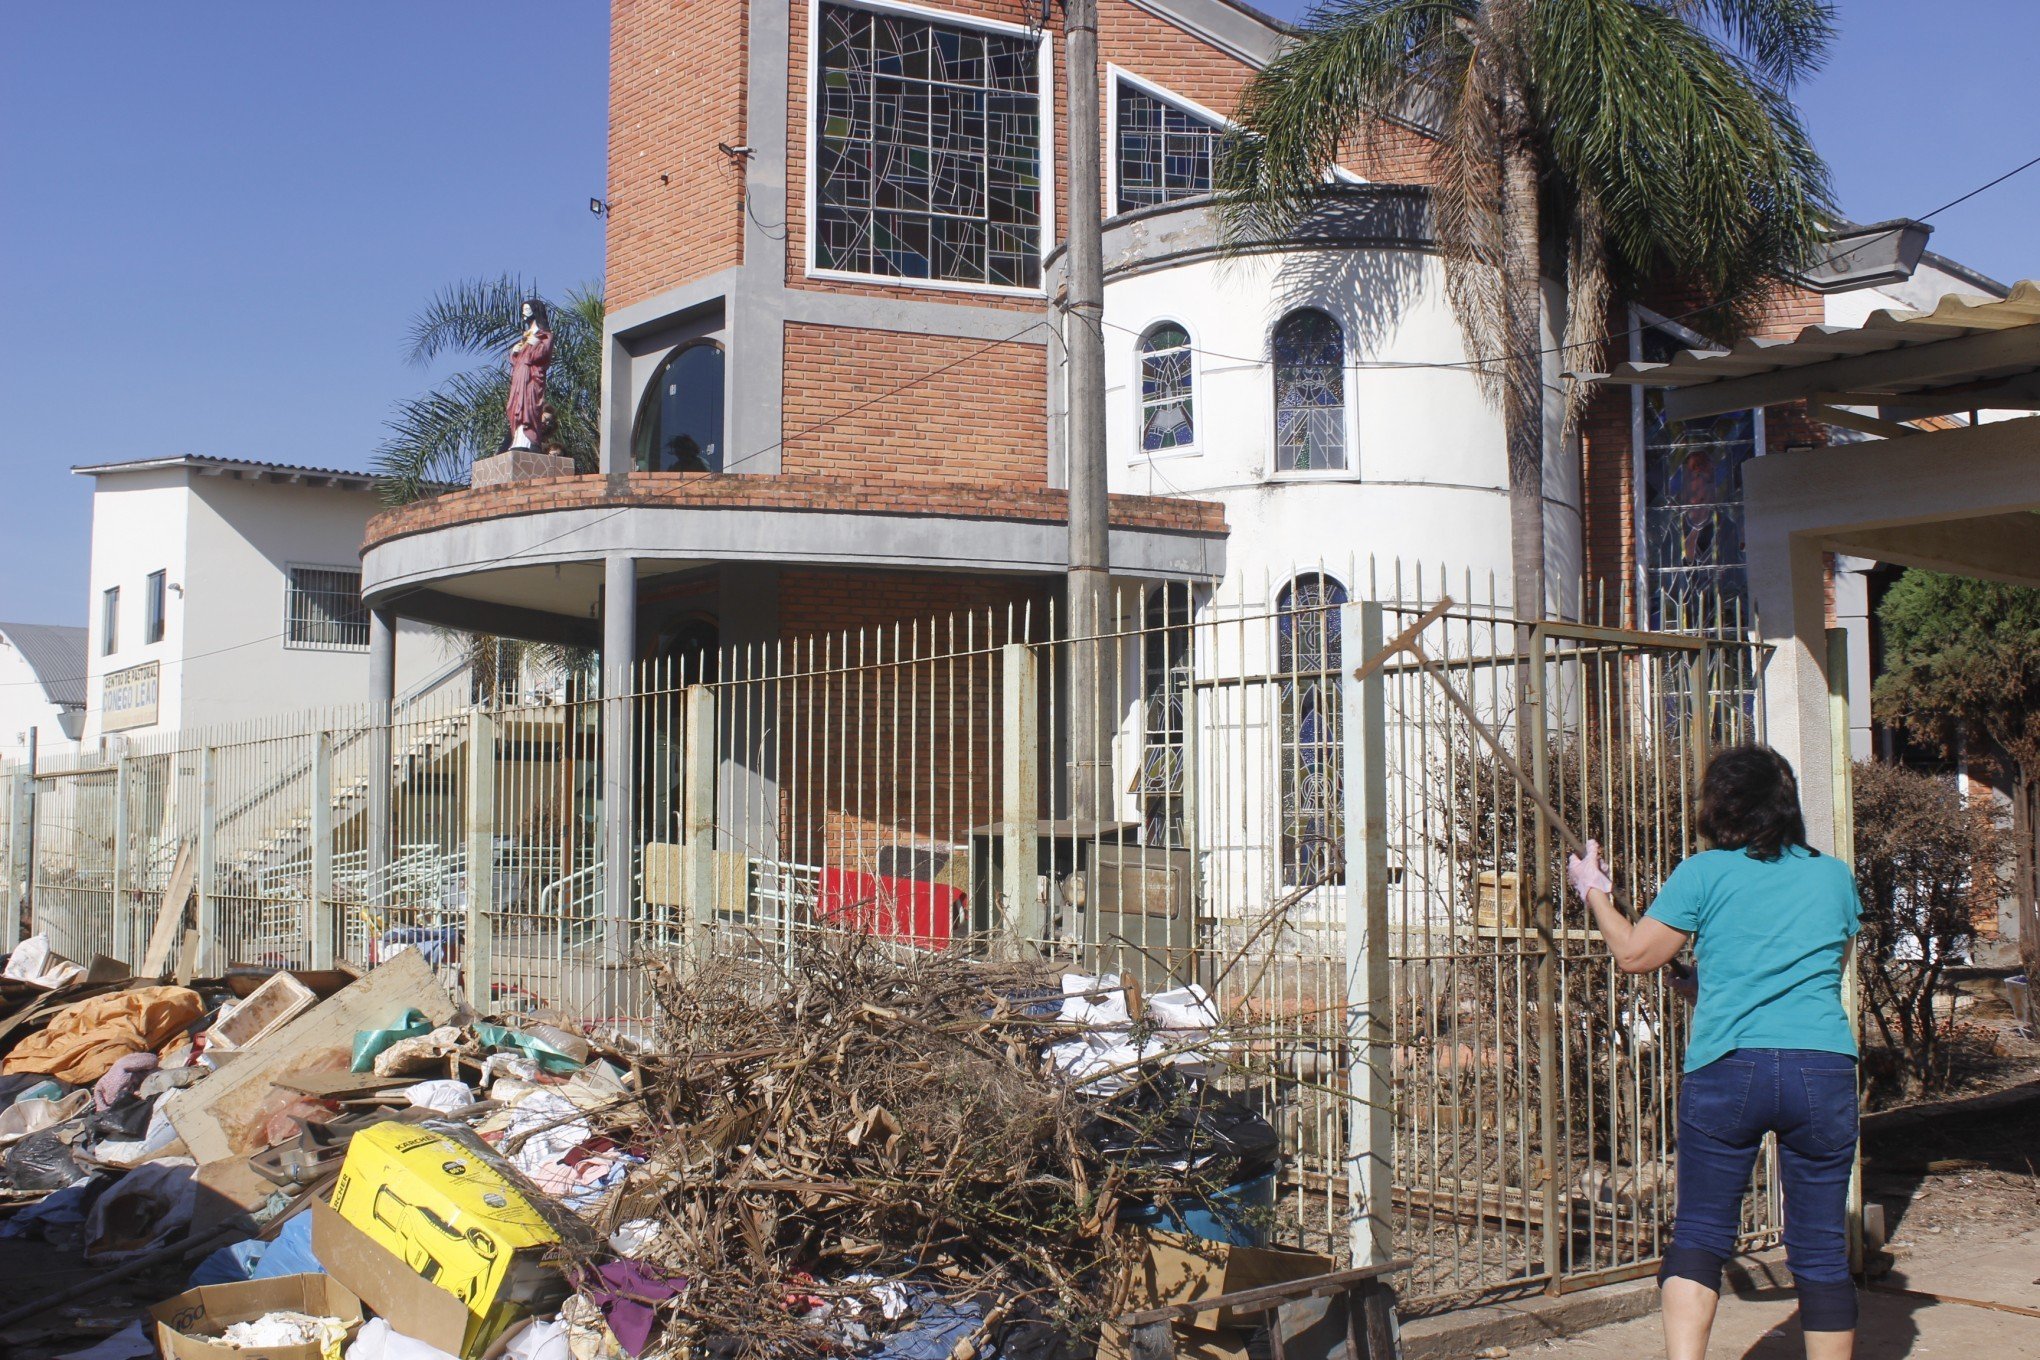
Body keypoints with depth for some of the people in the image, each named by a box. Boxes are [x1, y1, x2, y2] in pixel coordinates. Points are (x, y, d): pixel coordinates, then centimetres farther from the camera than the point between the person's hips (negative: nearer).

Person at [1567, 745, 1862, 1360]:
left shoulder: (1704, 875, 1)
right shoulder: (1834, 876, 11)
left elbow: (1633, 954, 6)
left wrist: (1593, 891, 22)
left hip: (1727, 1070, -2)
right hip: (1824, 1070, 2)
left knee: (1699, 1235, 5)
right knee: (1821, 1251, 9)